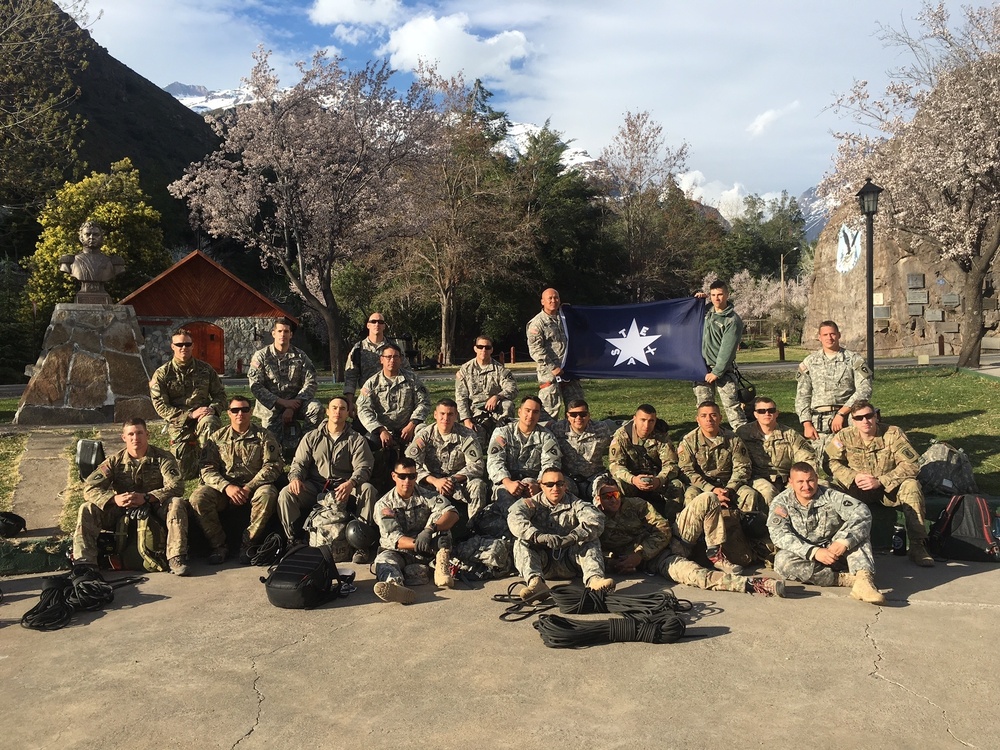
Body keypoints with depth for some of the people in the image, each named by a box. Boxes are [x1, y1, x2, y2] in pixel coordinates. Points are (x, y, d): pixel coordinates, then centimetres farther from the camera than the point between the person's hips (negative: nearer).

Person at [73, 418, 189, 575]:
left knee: (177, 503, -32)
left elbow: (176, 486, -18)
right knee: (87, 509, -18)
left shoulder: (162, 458, -5)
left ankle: (176, 559, -35)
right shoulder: (115, 461, 0)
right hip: (122, 512, 2)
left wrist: (146, 497, -31)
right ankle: (84, 560, -20)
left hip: (155, 510, -2)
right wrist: (114, 498, -28)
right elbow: (89, 488, -8)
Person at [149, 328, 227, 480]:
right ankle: (193, 453, 34)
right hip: (179, 426, 0)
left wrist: (213, 409, -15)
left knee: (209, 422, -39)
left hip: (203, 418, 0)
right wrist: (190, 414, -18)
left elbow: (220, 394, 9)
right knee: (185, 475, -1)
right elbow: (160, 406, -7)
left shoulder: (206, 369, 5)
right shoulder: (162, 374, 0)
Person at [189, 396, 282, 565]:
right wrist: (226, 487, -19)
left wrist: (249, 488, -17)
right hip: (224, 488, 2)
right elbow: (207, 469, 1)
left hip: (254, 486, -2)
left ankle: (248, 543, -19)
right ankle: (218, 545, -11)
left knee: (267, 494, -35)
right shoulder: (217, 438, 10)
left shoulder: (263, 436, 5)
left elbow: (273, 465, -6)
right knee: (197, 498, -25)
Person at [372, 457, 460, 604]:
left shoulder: (426, 496, 3)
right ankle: (395, 585, -68)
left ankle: (441, 567, -30)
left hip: (426, 551, 2)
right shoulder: (383, 504, -3)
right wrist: (416, 543, -36)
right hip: (398, 552, -1)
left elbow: (453, 514, -14)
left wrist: (430, 529, -33)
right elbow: (393, 538, -16)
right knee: (383, 560, -34)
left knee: (438, 515, -17)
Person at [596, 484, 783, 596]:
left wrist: (639, 554, -12)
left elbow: (663, 530, 1)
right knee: (686, 571, -39)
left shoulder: (635, 504, 8)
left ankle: (715, 553, -3)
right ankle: (748, 584, -46)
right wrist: (614, 565, -23)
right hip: (656, 560, -4)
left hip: (671, 538, 5)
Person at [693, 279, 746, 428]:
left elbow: (727, 349, -15)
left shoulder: (733, 320, -12)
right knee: (703, 406, 9)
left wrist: (717, 372, -17)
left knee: (731, 404, -8)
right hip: (702, 366, 6)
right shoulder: (707, 310, 7)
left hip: (723, 368, -6)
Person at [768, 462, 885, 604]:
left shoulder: (831, 496, -5)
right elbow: (779, 535, -20)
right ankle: (844, 579, -30)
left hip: (834, 552, 1)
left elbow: (862, 513, -20)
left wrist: (843, 541, -34)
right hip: (806, 558, -1)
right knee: (782, 561, -33)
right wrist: (814, 552, -33)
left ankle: (863, 580, -39)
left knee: (858, 530, -20)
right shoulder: (781, 503, -6)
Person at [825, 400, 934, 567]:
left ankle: (917, 545, -25)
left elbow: (911, 465, -17)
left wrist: (880, 481, -26)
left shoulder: (893, 434, -12)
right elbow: (831, 461, -7)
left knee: (911, 485, -32)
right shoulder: (844, 436, -7)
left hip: (889, 488, -1)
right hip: (857, 490, 1)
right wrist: (853, 476, -24)